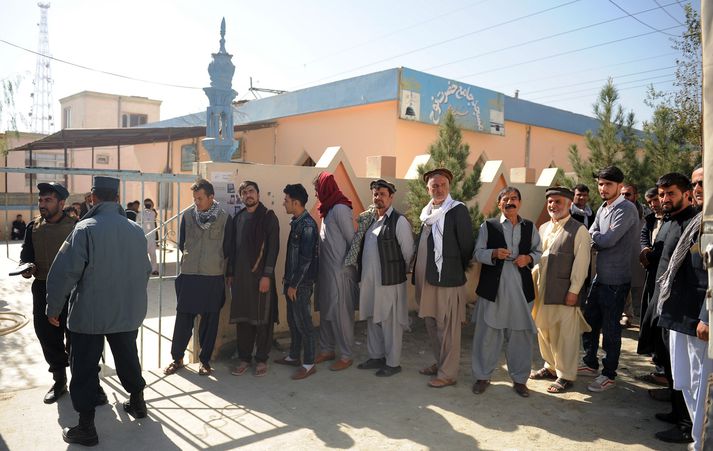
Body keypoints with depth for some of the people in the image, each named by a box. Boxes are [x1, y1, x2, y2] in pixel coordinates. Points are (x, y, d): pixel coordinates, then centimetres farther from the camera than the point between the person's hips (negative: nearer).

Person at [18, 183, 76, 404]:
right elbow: (26, 255, 11)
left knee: (74, 337, 6)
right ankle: (59, 380, 28)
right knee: (47, 337, 10)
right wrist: (27, 268, -10)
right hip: (42, 291, 4)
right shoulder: (33, 227, 7)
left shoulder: (75, 226, -7)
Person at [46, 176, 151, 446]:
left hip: (89, 313, -4)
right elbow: (145, 271, 7)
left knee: (84, 368, 7)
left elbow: (64, 272, -17)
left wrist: (53, 307, -4)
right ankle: (137, 402, 38)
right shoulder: (136, 230, 0)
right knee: (128, 358, 21)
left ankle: (86, 428, 14)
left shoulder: (86, 229, -15)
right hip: (128, 312, 5)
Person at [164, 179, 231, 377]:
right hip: (189, 275, 1)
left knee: (210, 320, 7)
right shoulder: (188, 215, 1)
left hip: (214, 277, -1)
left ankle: (205, 360, 21)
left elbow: (227, 248, 4)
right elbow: (182, 244, 11)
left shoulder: (224, 218, -3)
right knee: (183, 318, 5)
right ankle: (177, 358, 22)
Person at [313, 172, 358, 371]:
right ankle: (327, 350, 28)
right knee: (325, 311, 15)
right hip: (326, 269, 9)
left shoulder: (340, 209, -15)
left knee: (340, 313, -1)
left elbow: (352, 239, -14)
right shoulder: (329, 209, 12)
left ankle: (346, 356, 11)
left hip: (340, 270, -9)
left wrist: (351, 263, -5)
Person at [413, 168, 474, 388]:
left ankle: (448, 373, 14)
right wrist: (418, 275, 13)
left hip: (447, 279, -7)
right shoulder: (427, 212, 12)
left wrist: (460, 270, 0)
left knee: (447, 329, 2)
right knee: (432, 324, 18)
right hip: (426, 279, 7)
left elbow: (467, 244, -9)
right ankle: (439, 363, 34)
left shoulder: (458, 210, -9)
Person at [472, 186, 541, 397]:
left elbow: (539, 252, 15)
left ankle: (519, 378, 24)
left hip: (521, 288, 2)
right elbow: (477, 253, 1)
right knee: (487, 333, 4)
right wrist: (494, 254, -17)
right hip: (492, 287, -2)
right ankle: (482, 376, 20)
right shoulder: (488, 226, 3)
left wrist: (528, 258, -6)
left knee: (521, 334, 8)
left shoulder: (530, 227, 11)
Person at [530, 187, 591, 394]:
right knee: (544, 330, 16)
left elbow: (581, 263, -11)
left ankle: (565, 375, 16)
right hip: (543, 288, 7)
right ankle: (551, 367, 33)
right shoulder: (543, 228, 13)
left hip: (565, 290, -7)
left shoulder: (578, 230, -8)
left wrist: (573, 291, -14)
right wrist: (532, 280, 10)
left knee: (566, 334, 2)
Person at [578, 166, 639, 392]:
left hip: (616, 279, -8)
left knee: (610, 327, 2)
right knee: (589, 321, 16)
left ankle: (609, 374, 16)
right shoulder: (602, 209, 12)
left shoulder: (626, 209, -15)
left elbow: (609, 240, -21)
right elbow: (590, 238, 9)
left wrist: (594, 236, -4)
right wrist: (597, 241, -13)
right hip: (600, 276, 8)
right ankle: (591, 363, 32)